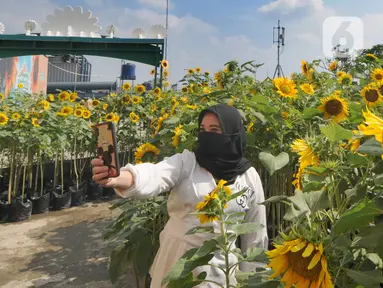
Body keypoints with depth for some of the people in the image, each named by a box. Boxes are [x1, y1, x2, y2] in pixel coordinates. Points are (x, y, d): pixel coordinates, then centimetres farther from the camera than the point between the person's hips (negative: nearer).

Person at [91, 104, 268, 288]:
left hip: (219, 268, 0)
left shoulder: (250, 177, -4)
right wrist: (116, 179, -48)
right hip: (176, 260, 0)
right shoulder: (186, 162, -8)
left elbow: (255, 235, 3)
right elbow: (154, 175, -28)